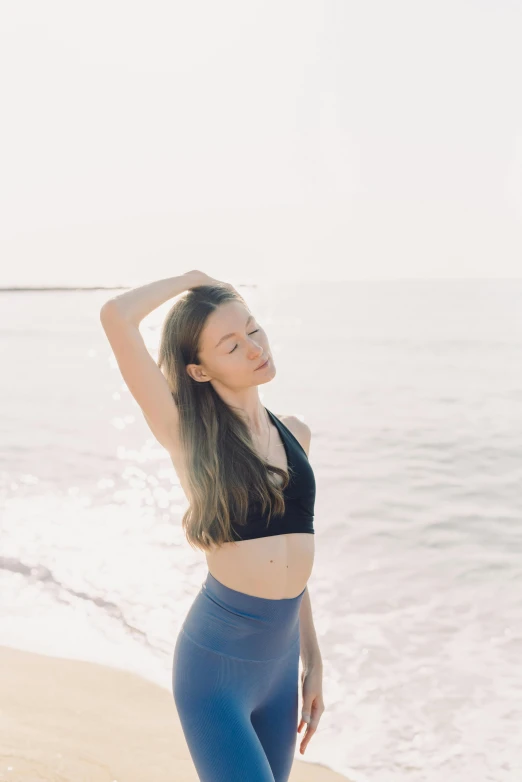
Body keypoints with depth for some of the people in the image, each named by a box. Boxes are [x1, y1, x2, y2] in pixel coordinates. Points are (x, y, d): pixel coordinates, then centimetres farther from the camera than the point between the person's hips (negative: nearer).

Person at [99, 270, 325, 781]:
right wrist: (189, 280, -5)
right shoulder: (186, 433, -10)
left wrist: (312, 661, 16)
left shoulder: (295, 433, 6)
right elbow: (116, 316, -22)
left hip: (281, 661, 6)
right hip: (215, 663, -5)